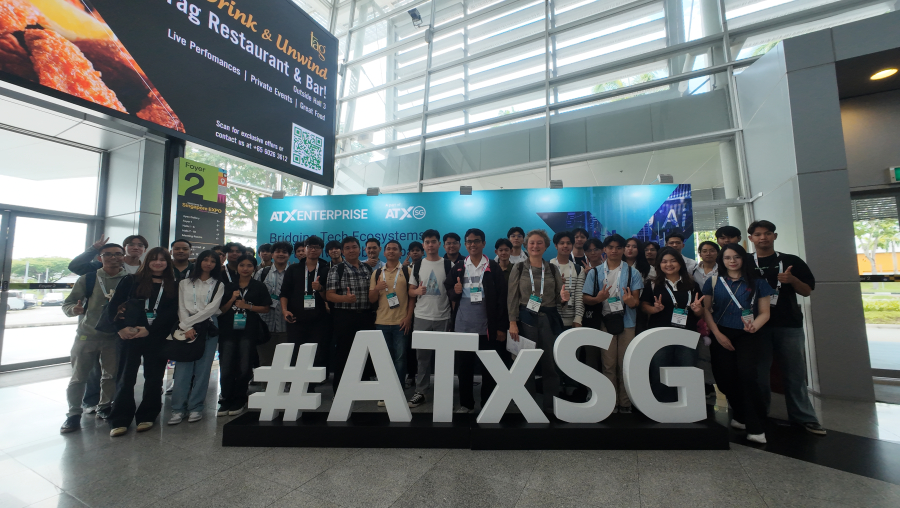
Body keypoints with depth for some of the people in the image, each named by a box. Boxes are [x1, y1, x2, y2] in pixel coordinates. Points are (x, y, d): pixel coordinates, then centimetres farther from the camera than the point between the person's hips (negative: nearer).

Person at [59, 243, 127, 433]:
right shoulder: (87, 279, -3)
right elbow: (67, 304, -1)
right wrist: (74, 309, -22)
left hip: (114, 337, 0)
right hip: (86, 335, 0)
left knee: (111, 375, 9)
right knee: (78, 377, 7)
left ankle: (104, 407, 28)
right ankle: (74, 414, 23)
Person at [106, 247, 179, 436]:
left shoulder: (173, 286, 6)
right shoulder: (131, 281, 6)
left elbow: (172, 313, -2)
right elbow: (113, 306, 3)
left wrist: (149, 330, -13)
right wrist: (121, 327, -11)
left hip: (157, 338, 1)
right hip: (129, 335, 0)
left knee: (153, 378, 7)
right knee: (125, 377, 5)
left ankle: (147, 417, 21)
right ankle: (120, 420, 17)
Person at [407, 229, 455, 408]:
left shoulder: (449, 265, 0)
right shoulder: (417, 266, 6)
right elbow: (410, 291, 9)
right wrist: (417, 291, -14)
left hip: (443, 318, -1)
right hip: (421, 317, 2)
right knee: (422, 356, 8)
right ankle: (420, 392, 18)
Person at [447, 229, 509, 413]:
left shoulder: (493, 268, -1)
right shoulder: (458, 268, 7)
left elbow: (502, 298, -3)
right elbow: (447, 289, 13)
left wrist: (501, 327, -7)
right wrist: (455, 292, -11)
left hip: (487, 326, -2)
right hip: (463, 326, 2)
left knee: (489, 367, 8)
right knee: (464, 366, 10)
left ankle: (488, 404, 24)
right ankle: (466, 403, 27)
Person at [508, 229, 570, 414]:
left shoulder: (553, 269, 8)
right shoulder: (518, 268, 2)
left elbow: (559, 298, 8)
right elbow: (512, 297, -2)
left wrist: (564, 298, -16)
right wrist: (512, 322, -10)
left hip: (550, 319, 2)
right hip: (526, 319, -2)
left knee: (550, 364, 6)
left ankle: (550, 407, 22)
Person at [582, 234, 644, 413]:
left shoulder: (633, 273, 3)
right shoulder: (594, 273, 3)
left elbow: (636, 300, 0)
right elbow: (586, 299, 2)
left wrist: (632, 301, -24)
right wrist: (598, 298, -19)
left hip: (627, 323, 0)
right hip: (605, 322, 0)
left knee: (625, 365, 6)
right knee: (608, 365, 8)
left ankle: (625, 404, 20)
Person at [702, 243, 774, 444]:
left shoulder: (757, 282, 6)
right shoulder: (713, 282, 7)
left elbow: (764, 312, 4)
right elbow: (706, 309, 4)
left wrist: (754, 326, -17)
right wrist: (718, 334, -5)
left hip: (747, 336, -1)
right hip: (722, 335, 1)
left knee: (747, 375, -18)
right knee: (725, 378, 1)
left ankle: (755, 427, -2)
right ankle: (741, 414, 28)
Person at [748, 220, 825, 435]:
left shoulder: (791, 261, 5)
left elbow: (807, 291, 5)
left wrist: (792, 279, -13)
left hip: (789, 324, 0)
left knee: (796, 373, 7)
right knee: (758, 372, 8)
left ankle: (804, 417, 20)